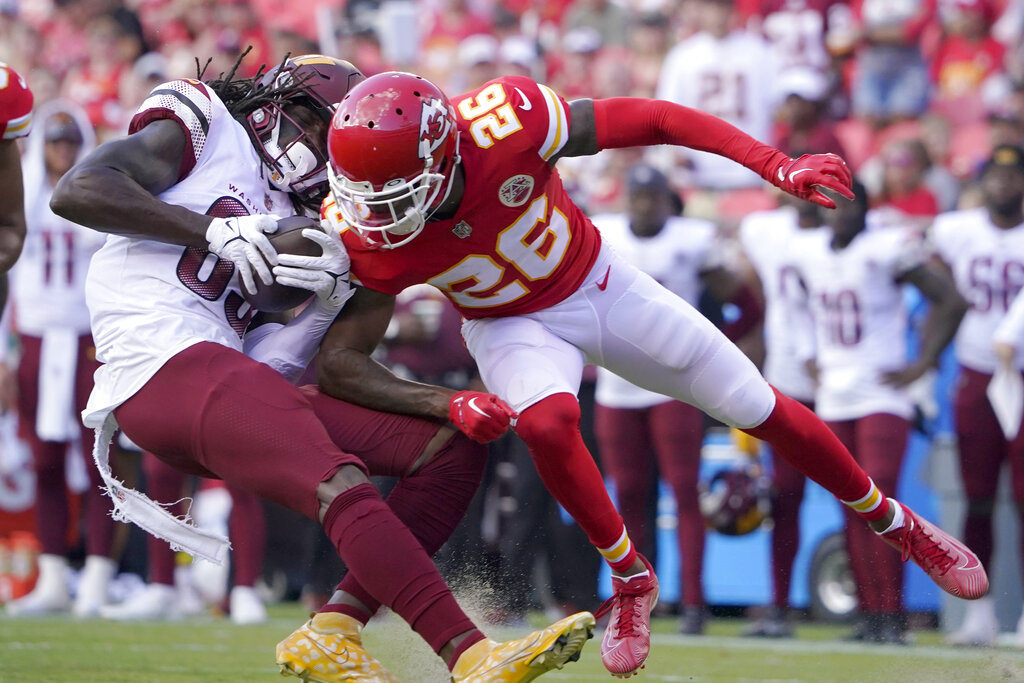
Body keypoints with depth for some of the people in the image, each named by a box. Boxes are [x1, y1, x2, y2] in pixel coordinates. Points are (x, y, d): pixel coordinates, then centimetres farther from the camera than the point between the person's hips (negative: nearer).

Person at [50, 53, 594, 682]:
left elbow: (263, 372, 17)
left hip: (227, 386, 9)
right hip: (164, 368, -9)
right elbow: (76, 192, -9)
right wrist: (214, 230, -11)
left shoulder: (284, 225, 28)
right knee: (342, 487, -30)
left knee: (453, 446, 2)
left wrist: (329, 302, 0)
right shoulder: (201, 130, 8)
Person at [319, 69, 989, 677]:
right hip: (510, 325, 0)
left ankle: (896, 523, 30)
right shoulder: (366, 232, -29)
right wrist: (445, 406, -38)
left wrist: (776, 166, -32)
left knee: (760, 409, 5)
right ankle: (630, 579, -8)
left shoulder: (507, 121, -36)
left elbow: (654, 120, -27)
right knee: (547, 421, -33)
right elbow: (339, 363, -24)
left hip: (601, 287, 0)